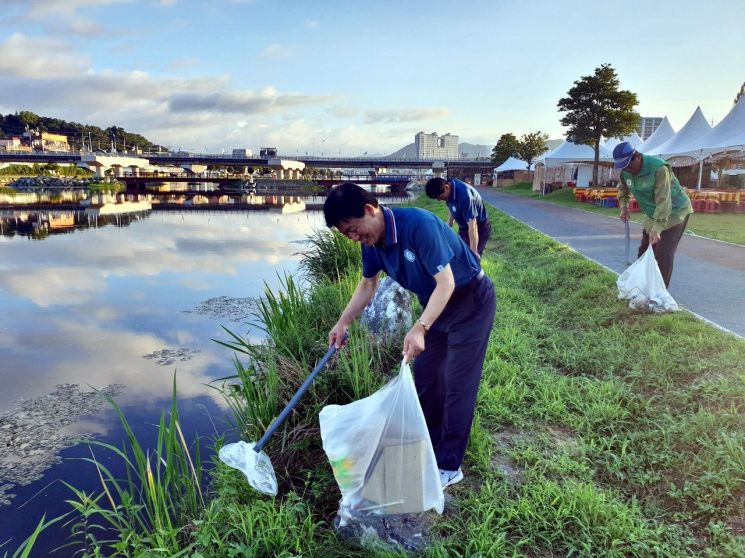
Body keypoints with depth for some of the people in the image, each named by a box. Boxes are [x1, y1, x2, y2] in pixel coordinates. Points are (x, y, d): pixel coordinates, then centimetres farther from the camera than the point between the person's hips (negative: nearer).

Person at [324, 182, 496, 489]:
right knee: (424, 376, 13)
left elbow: (446, 282, -32)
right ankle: (429, 447, 32)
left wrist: (420, 328, -41)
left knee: (457, 384, -4)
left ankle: (449, 467, 8)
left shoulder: (418, 224, -32)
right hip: (436, 303, 8)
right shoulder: (372, 241, -7)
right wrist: (343, 322, 1)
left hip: (471, 302, -8)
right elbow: (368, 284, 9)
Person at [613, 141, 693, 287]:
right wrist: (624, 206, -2)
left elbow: (663, 201, -37)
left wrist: (657, 228, -44)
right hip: (653, 214, 8)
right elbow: (623, 189, 15)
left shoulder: (659, 169, -33)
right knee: (645, 250, 12)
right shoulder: (626, 171, -10)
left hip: (675, 211, -7)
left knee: (663, 253, -14)